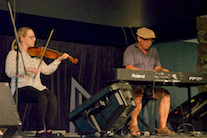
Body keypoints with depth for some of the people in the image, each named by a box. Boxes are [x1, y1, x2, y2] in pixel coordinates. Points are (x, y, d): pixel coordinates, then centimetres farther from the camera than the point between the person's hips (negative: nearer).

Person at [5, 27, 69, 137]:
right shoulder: (14, 54, 3)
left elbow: (46, 70, 16)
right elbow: (9, 72, -14)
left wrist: (58, 60, 6)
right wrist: (27, 69, -25)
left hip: (37, 87, 5)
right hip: (22, 88, -5)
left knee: (52, 97, -26)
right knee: (42, 97, -33)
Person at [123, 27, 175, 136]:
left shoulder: (153, 51, 21)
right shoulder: (130, 50, 3)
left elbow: (157, 67, 20)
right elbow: (128, 68, -10)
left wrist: (162, 70, -6)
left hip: (151, 86, 5)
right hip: (134, 84, -5)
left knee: (166, 95, -21)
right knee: (138, 94, -38)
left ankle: (162, 127, -20)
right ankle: (133, 124, -17)